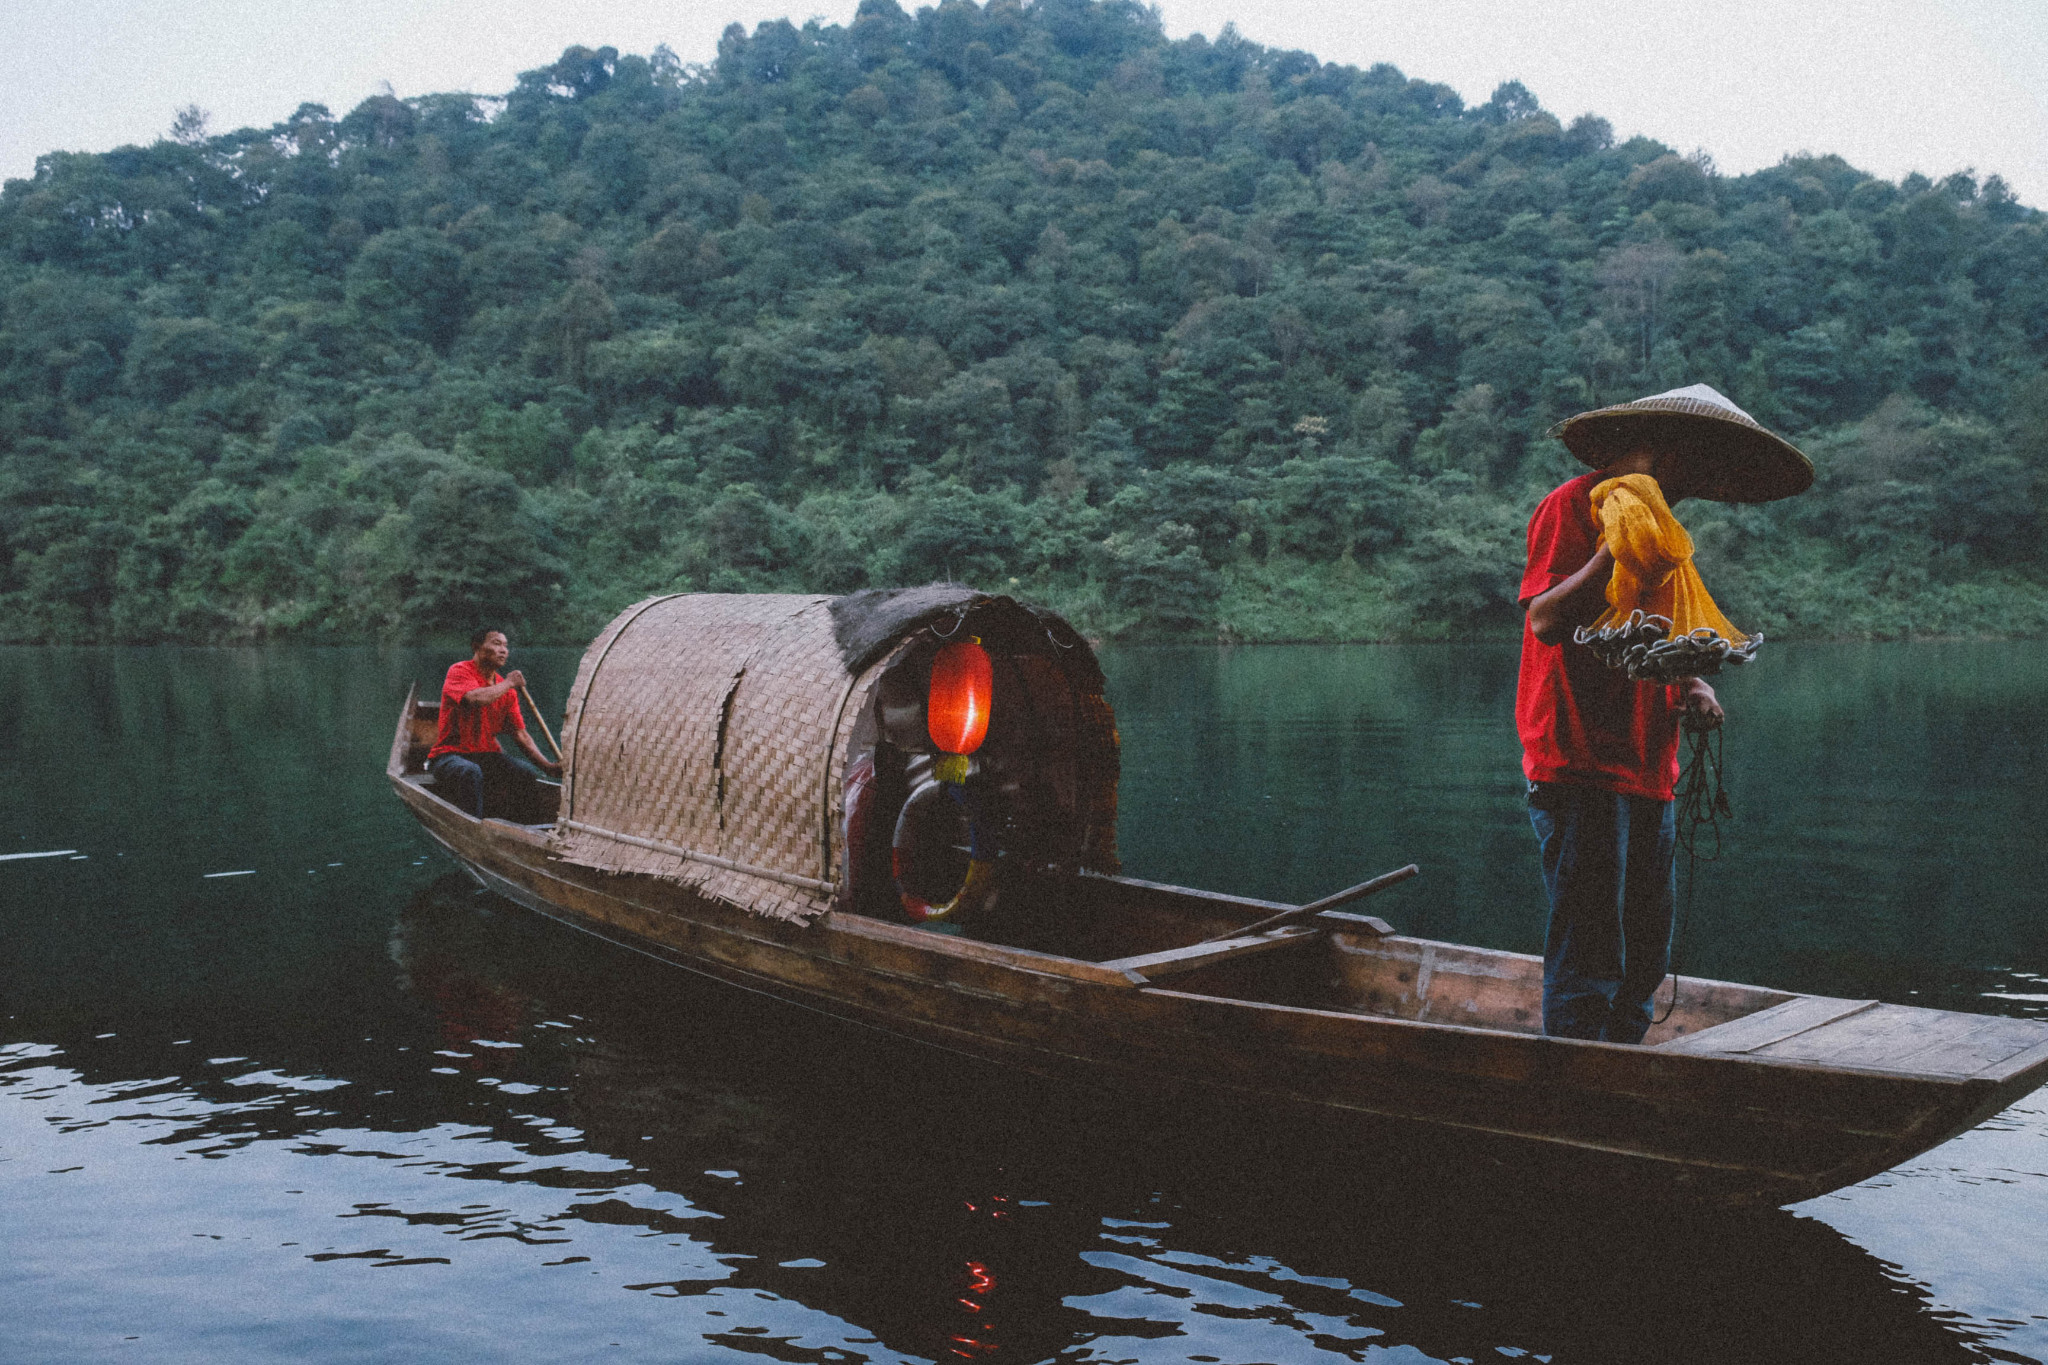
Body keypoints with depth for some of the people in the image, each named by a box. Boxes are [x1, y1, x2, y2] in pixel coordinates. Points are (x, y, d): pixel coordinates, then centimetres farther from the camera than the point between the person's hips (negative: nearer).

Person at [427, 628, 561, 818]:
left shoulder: (507, 689, 11)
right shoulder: (460, 671, -6)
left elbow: (520, 733, 9)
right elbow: (475, 699, -28)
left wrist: (548, 765, -5)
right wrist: (508, 683, -10)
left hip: (488, 756, 6)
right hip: (450, 755, -6)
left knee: (530, 776, -18)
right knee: (470, 773, -38)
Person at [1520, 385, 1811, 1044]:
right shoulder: (1573, 505, -5)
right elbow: (1545, 619, -17)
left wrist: (1689, 685, 8)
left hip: (1648, 774, 9)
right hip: (1581, 770, -9)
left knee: (1642, 965, 12)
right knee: (1587, 966, -7)